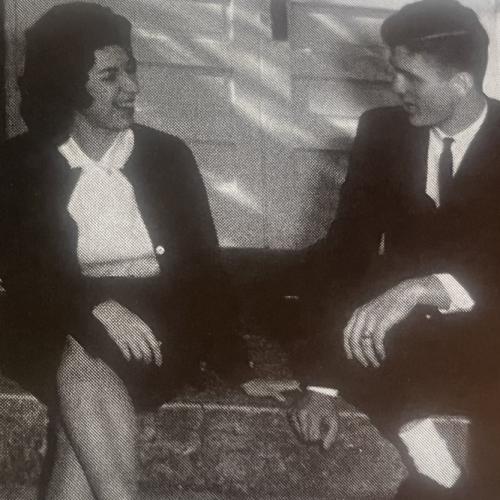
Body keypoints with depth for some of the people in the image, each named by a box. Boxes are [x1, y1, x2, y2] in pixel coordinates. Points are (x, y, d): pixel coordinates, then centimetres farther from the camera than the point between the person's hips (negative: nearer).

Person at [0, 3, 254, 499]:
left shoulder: (168, 155, 9)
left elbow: (204, 266, 8)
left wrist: (228, 360, -7)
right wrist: (99, 307, -21)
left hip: (158, 323, 0)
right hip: (60, 326, 0)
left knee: (85, 367, -32)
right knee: (83, 372, -34)